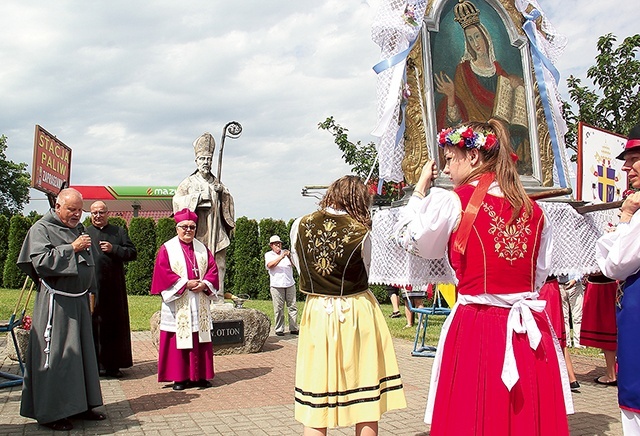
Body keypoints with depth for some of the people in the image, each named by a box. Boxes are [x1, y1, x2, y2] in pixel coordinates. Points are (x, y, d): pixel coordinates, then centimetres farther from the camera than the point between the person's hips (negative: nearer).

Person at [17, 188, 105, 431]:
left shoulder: (79, 229, 15)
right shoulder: (41, 229, -7)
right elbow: (41, 262, -20)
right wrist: (71, 248, -19)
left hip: (79, 300, 8)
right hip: (55, 302, -7)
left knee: (82, 352, 11)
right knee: (54, 356, -4)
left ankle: (80, 405, 22)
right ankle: (49, 413, 6)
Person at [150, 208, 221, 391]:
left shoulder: (202, 249, 12)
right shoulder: (167, 249, 0)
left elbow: (213, 269, 8)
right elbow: (163, 273, -9)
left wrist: (204, 284, -10)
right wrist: (185, 284, -15)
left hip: (200, 306, 4)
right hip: (178, 305, -4)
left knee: (201, 340, 5)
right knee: (179, 340, -2)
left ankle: (200, 375, 13)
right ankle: (179, 378, 7)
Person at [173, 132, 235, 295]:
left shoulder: (217, 183, 18)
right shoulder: (188, 182, 8)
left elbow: (228, 201, 21)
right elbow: (178, 200, -3)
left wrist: (222, 192, 1)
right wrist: (198, 196, -11)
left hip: (215, 231, 3)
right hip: (197, 231, -3)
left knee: (218, 264, -2)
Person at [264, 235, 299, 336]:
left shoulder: (286, 252, 13)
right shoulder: (268, 255, 8)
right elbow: (270, 265, -12)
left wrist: (289, 257, -19)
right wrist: (281, 257, -21)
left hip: (290, 284, 3)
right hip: (276, 285, -3)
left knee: (293, 307, 3)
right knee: (279, 309, -2)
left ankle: (293, 328, 9)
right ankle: (279, 329, 5)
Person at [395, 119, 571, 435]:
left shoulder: (454, 202, -9)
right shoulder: (533, 210, 7)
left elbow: (407, 238, 5)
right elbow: (540, 275, 13)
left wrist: (420, 188, 14)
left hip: (476, 330, -5)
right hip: (530, 334, 5)